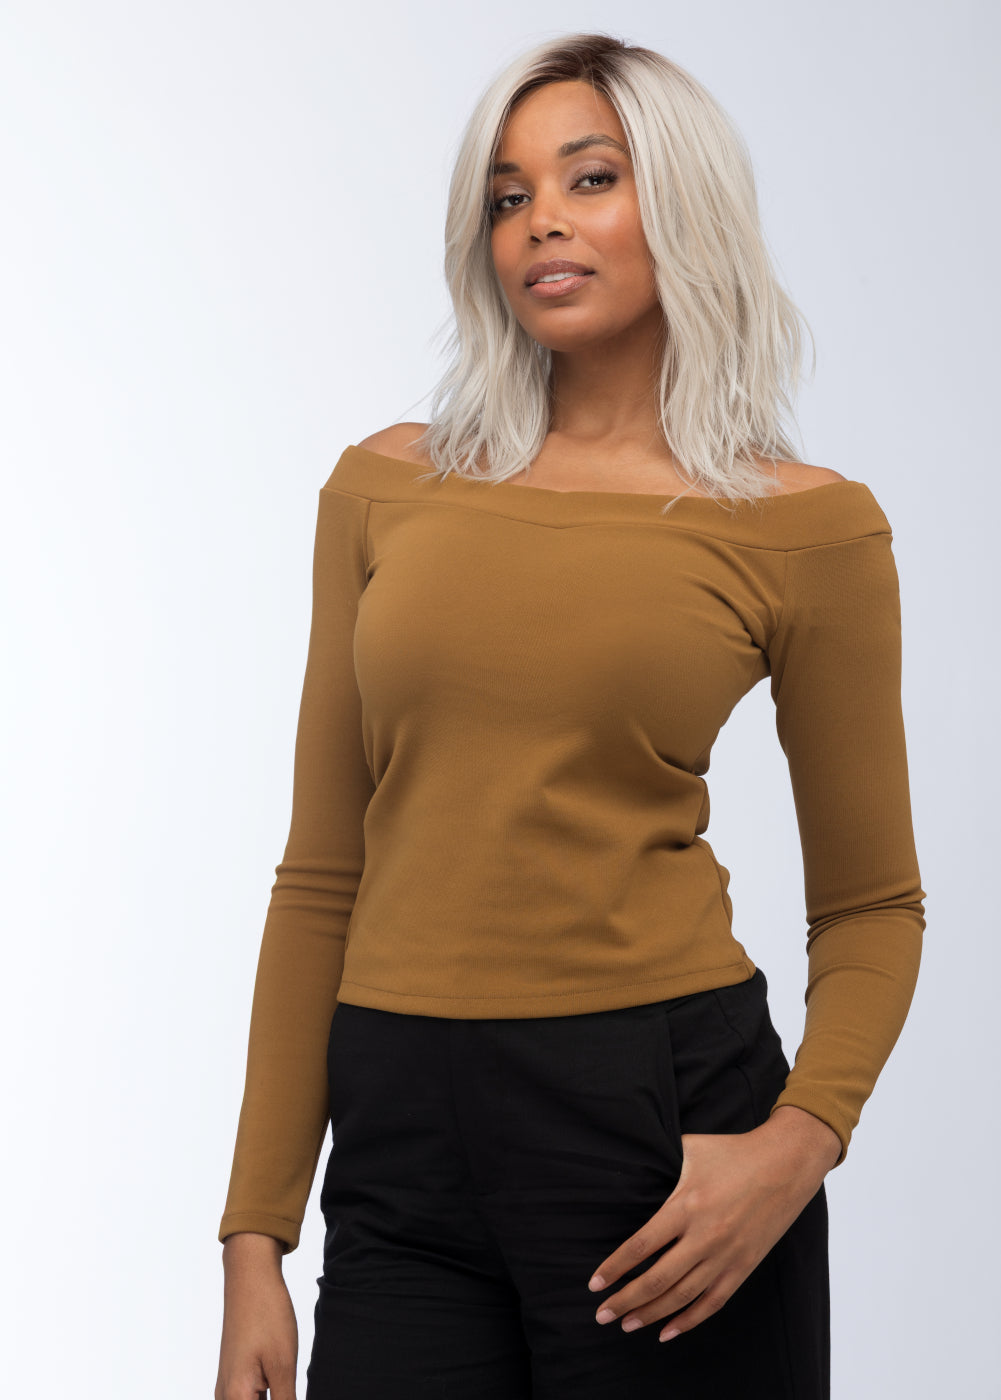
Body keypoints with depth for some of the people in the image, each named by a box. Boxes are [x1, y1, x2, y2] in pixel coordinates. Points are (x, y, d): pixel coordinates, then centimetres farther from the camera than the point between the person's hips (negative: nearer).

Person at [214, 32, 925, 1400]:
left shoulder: (807, 524, -1)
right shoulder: (386, 488, 6)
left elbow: (871, 906, 5)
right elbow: (323, 879, 7)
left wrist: (799, 1139, -13)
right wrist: (256, 1232, 4)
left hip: (663, 1121, -2)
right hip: (405, 1142, 2)